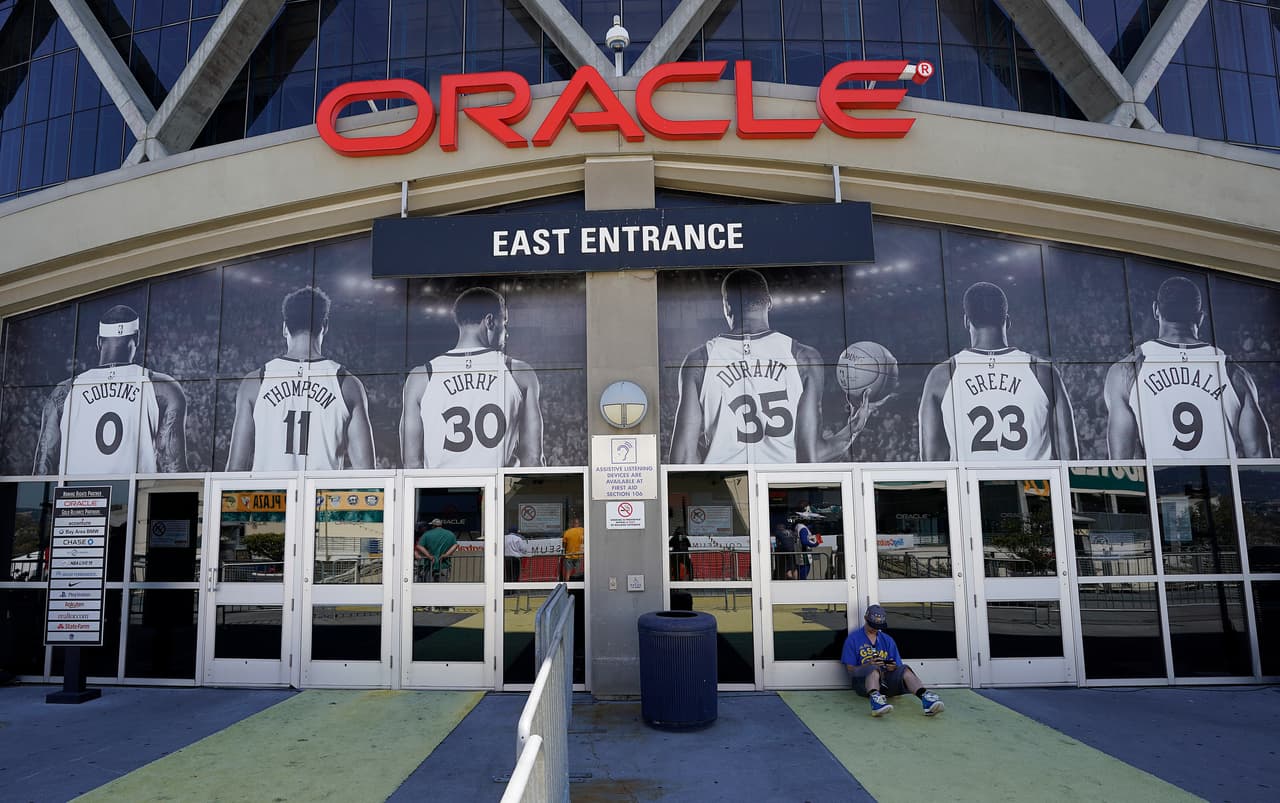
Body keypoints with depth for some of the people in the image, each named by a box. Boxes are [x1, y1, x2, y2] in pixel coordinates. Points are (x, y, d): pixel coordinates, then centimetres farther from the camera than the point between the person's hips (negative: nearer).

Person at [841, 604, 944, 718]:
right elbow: (850, 670, 0)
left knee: (904, 669, -25)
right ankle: (875, 698, -65)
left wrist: (893, 668, -9)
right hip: (863, 680, -3)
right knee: (874, 668, -36)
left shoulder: (888, 640, 20)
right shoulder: (853, 639, 8)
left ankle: (925, 697, -51)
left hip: (886, 680, 3)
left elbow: (897, 667, 15)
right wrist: (869, 665, -17)